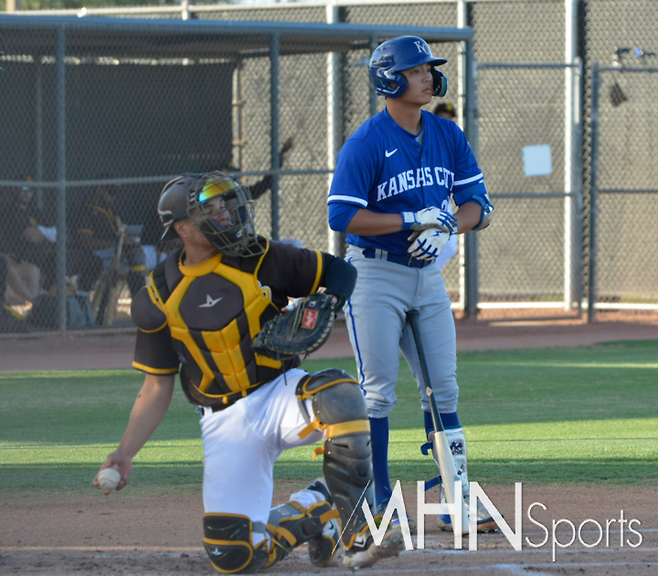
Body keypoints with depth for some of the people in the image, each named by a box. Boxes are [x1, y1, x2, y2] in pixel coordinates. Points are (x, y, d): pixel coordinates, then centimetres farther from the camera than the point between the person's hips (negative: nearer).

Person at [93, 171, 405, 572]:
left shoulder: (261, 259, 0)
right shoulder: (159, 299, 2)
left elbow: (340, 271, 7)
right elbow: (156, 390, 6)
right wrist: (125, 454, -5)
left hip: (281, 393, 0)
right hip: (226, 423, 1)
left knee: (339, 394, -37)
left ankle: (361, 535, -31)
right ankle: (315, 511, 16)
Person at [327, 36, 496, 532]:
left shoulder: (448, 137, 5)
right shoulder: (366, 144, -13)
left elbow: (480, 207, 4)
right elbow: (343, 216, -19)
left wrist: (447, 227, -17)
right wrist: (414, 220, -21)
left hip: (427, 275, 6)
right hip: (375, 275, -6)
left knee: (443, 389, 3)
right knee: (378, 392, -4)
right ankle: (377, 500, 5)